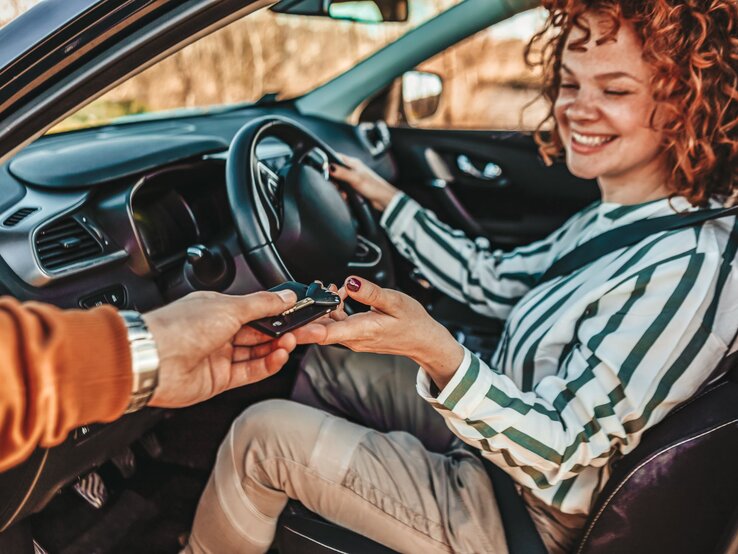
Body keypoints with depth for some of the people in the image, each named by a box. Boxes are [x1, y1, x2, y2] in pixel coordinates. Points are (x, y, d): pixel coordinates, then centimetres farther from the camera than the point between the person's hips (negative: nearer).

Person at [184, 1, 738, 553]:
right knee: (327, 364, 17)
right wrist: (385, 197, 15)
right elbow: (490, 280, 11)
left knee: (263, 432, -9)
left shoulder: (687, 265, -28)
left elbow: (563, 454, -27)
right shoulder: (618, 218, -1)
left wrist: (439, 354, -43)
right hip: (493, 431, 9)